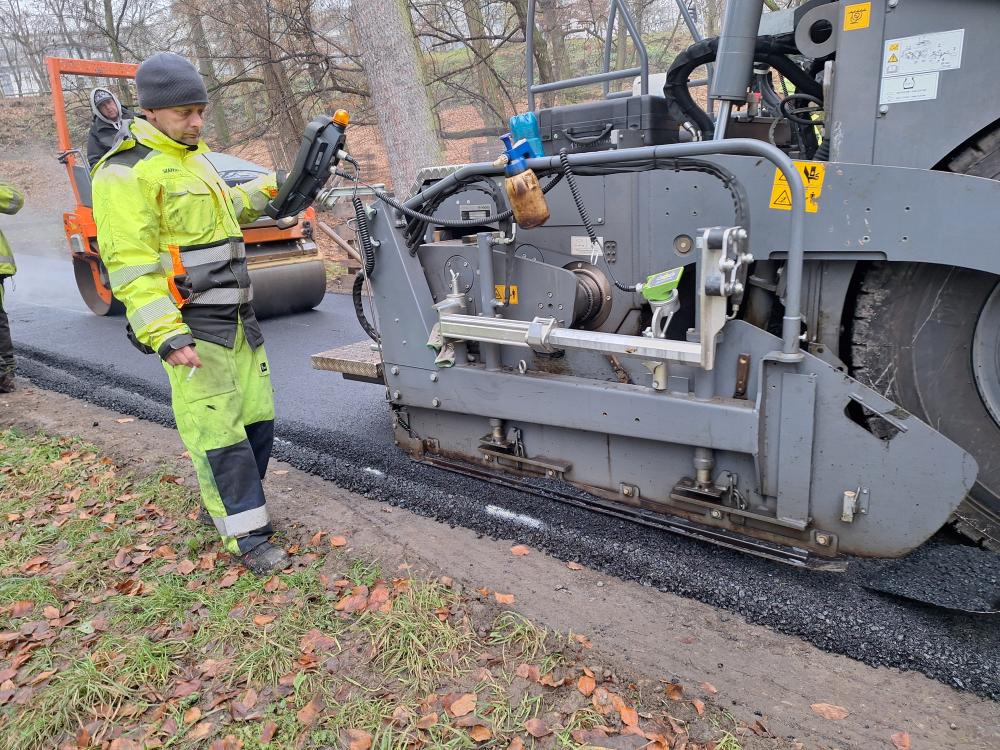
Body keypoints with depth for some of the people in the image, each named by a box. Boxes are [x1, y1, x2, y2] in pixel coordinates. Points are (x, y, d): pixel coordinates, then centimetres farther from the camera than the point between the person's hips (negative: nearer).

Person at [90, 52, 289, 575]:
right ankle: (246, 536, 6)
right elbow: (130, 265, -18)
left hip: (238, 317, 9)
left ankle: (227, 504, 31)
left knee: (257, 419, 12)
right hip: (192, 329, -9)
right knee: (218, 433, -6)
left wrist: (266, 190, 31)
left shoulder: (193, 158, 17)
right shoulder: (126, 172, -11)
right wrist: (165, 335, -25)